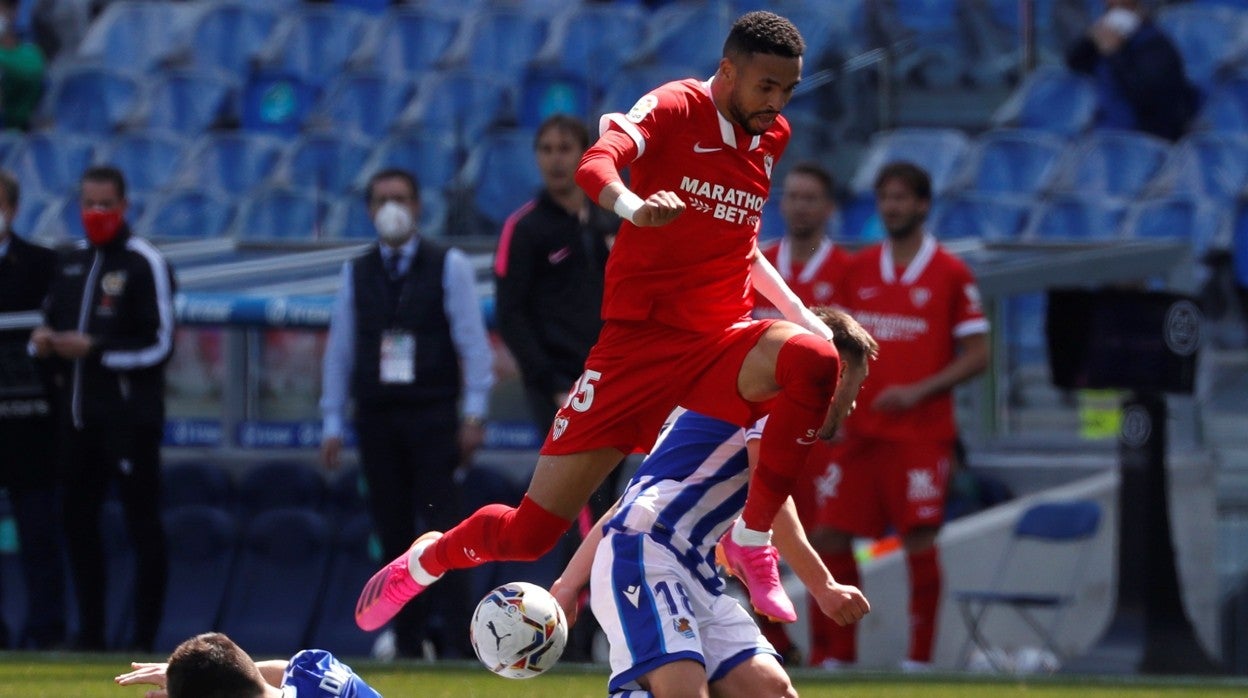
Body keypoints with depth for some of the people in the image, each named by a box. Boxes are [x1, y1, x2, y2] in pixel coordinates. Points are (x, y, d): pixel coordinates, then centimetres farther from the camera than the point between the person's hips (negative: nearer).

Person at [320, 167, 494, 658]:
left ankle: (454, 636, -10)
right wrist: (333, 423, 9)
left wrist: (473, 415, -7)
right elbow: (339, 350, 13)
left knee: (442, 526, -10)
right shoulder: (356, 273, 11)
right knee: (393, 533, 3)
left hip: (433, 415, -3)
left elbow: (473, 342, -1)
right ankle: (408, 640, 7)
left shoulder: (448, 266, 2)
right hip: (376, 416, 3)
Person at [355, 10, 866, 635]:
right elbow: (595, 166, -30)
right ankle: (423, 561, 30)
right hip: (639, 342, -4)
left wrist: (801, 313, 19)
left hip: (721, 347, 4)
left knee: (814, 358, -33)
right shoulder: (675, 110, -9)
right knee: (532, 531, -4)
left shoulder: (772, 137, 10)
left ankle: (754, 541, -20)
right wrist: (633, 206, -51)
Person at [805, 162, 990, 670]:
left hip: (920, 433, -5)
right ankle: (835, 654, 9)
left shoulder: (950, 274, -3)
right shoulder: (858, 270, 10)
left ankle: (919, 657, -1)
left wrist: (919, 391, -15)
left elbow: (977, 355, -4)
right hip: (858, 432, 5)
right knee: (829, 535, 0)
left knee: (919, 541, -10)